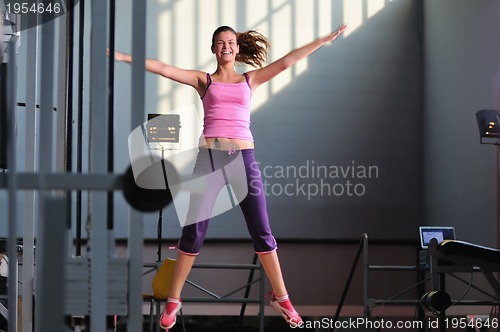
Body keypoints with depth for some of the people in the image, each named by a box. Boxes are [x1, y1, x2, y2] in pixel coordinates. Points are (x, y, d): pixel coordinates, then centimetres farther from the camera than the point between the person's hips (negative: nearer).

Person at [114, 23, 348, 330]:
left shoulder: (250, 80, 14)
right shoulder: (203, 80, 11)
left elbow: (285, 62, 9)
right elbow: (163, 69, 3)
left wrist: (325, 40, 4)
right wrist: (124, 57, -5)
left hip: (243, 157, 1)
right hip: (209, 156, -1)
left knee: (261, 230, 2)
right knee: (194, 231, 0)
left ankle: (281, 297, 12)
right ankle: (174, 300, 8)